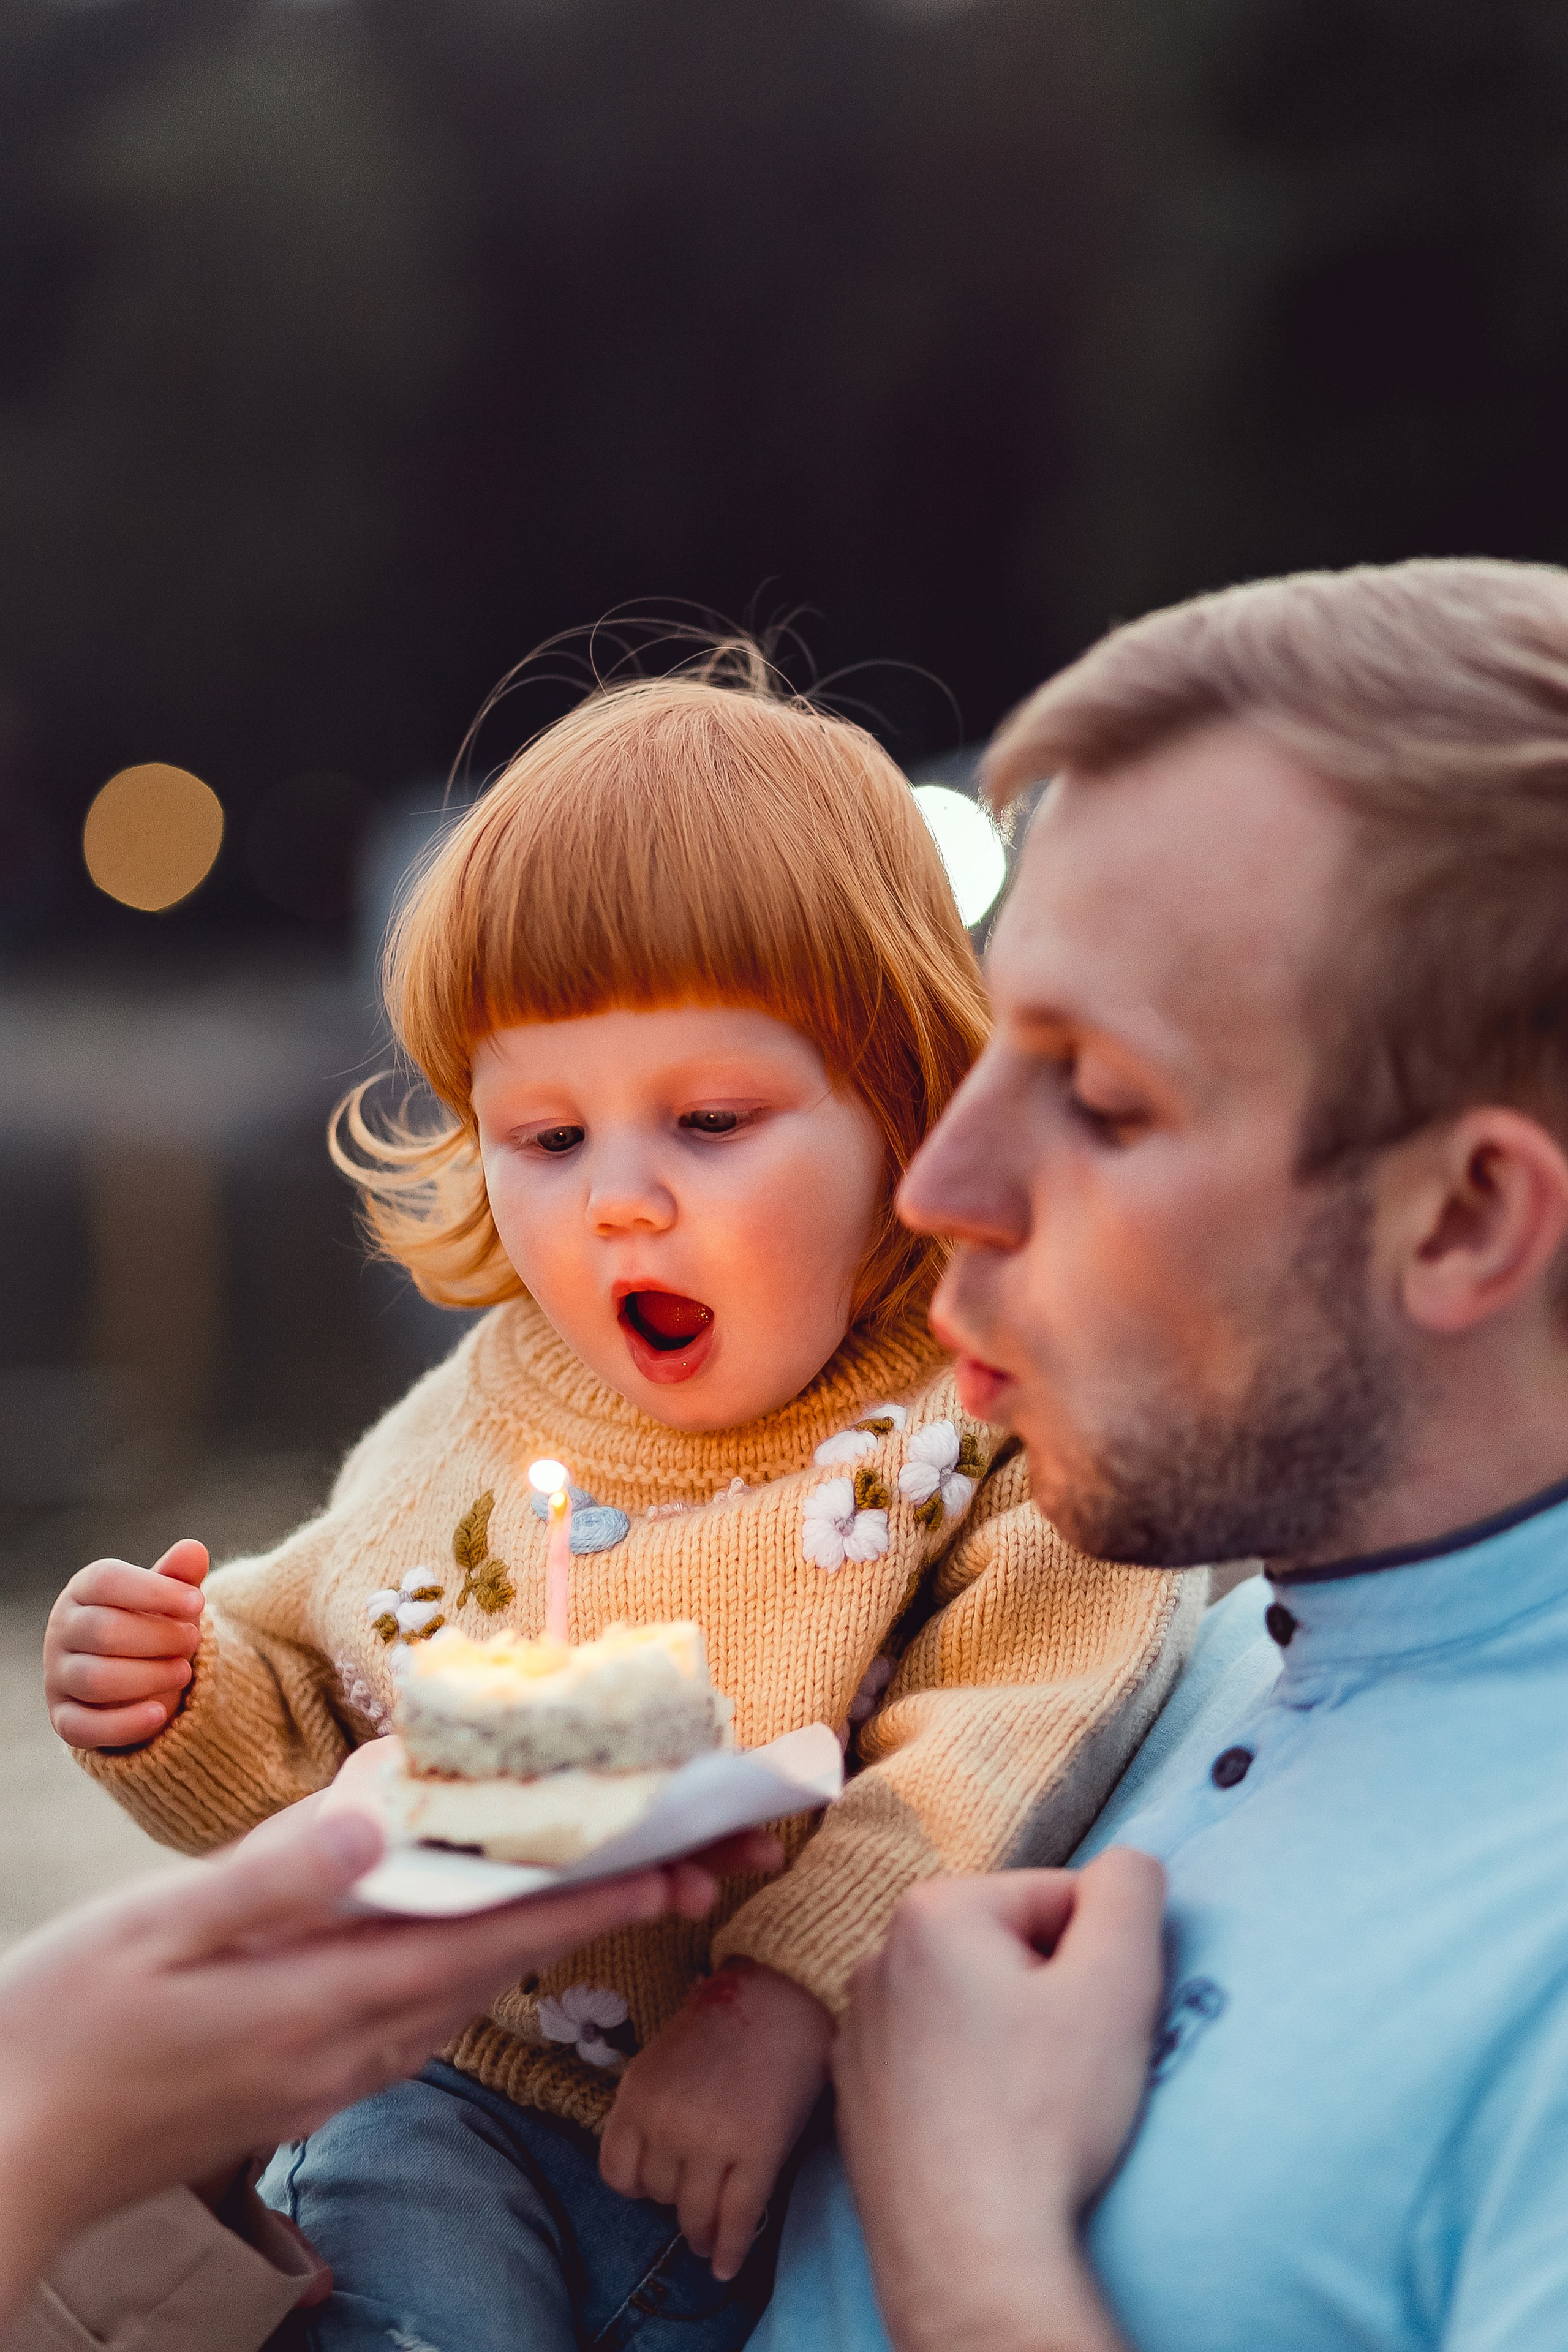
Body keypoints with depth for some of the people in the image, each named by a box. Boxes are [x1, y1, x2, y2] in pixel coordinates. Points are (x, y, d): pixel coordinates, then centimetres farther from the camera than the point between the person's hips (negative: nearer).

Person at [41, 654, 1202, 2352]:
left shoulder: (993, 1416, -6)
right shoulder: (481, 1419, 9)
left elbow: (1021, 1738, -20)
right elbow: (310, 1744, 21)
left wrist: (792, 1990, -32)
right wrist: (184, 1703, 0)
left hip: (778, 2173, -1)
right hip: (443, 2098, 2)